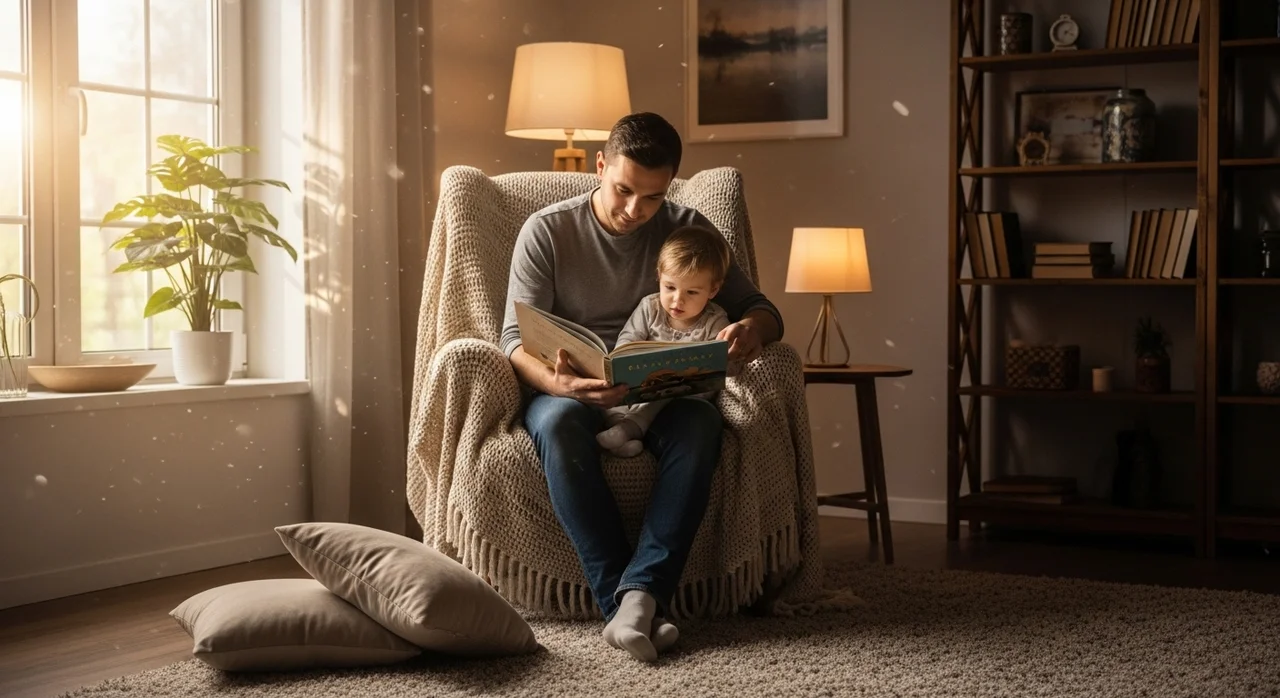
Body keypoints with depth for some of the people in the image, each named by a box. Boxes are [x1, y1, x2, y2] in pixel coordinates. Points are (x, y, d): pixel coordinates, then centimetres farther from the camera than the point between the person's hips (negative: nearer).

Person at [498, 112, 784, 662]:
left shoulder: (687, 229, 7)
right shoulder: (546, 231, 1)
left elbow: (760, 308, 8)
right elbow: (516, 339, -7)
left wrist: (751, 329, -20)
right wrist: (558, 382, -31)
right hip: (569, 391, -1)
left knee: (699, 421, -34)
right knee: (559, 422, -38)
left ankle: (639, 589, -42)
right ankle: (631, 601, -40)